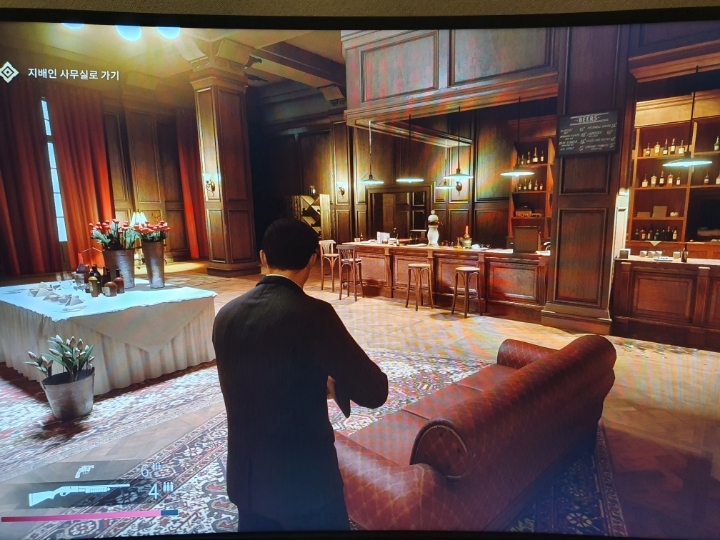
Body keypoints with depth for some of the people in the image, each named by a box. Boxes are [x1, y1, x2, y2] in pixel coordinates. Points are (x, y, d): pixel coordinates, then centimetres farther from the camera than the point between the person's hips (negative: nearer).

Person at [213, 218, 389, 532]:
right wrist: (334, 383, 0)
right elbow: (374, 392, -21)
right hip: (305, 477, -5)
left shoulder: (226, 315, -4)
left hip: (245, 476, 6)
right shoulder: (312, 313, -24)